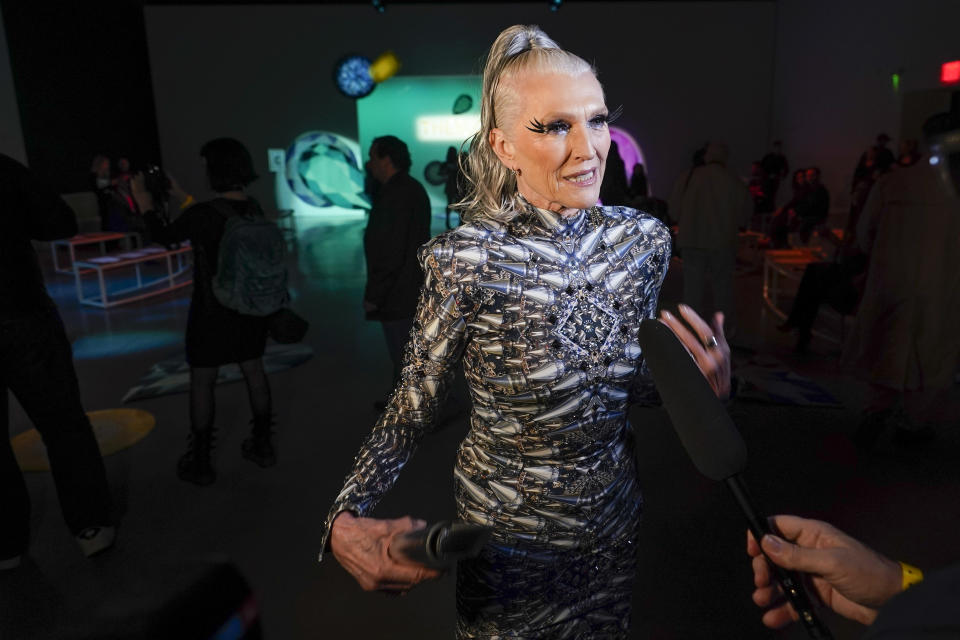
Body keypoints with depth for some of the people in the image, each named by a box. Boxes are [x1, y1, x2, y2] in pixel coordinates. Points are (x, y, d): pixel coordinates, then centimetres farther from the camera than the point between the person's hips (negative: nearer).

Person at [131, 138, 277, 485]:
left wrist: (143, 201, 12)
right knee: (254, 371, 15)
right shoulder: (254, 209, -3)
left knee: (202, 381, 7)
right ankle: (262, 445, 25)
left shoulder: (203, 213, -22)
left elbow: (164, 236, -3)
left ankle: (200, 462, 17)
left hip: (213, 312, -5)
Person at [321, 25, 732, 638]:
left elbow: (635, 381, 4)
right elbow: (415, 408, -14)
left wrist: (702, 385, -16)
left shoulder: (644, 239, -10)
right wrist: (345, 523, -26)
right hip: (509, 532, -4)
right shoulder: (465, 261, -25)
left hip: (614, 515, 5)